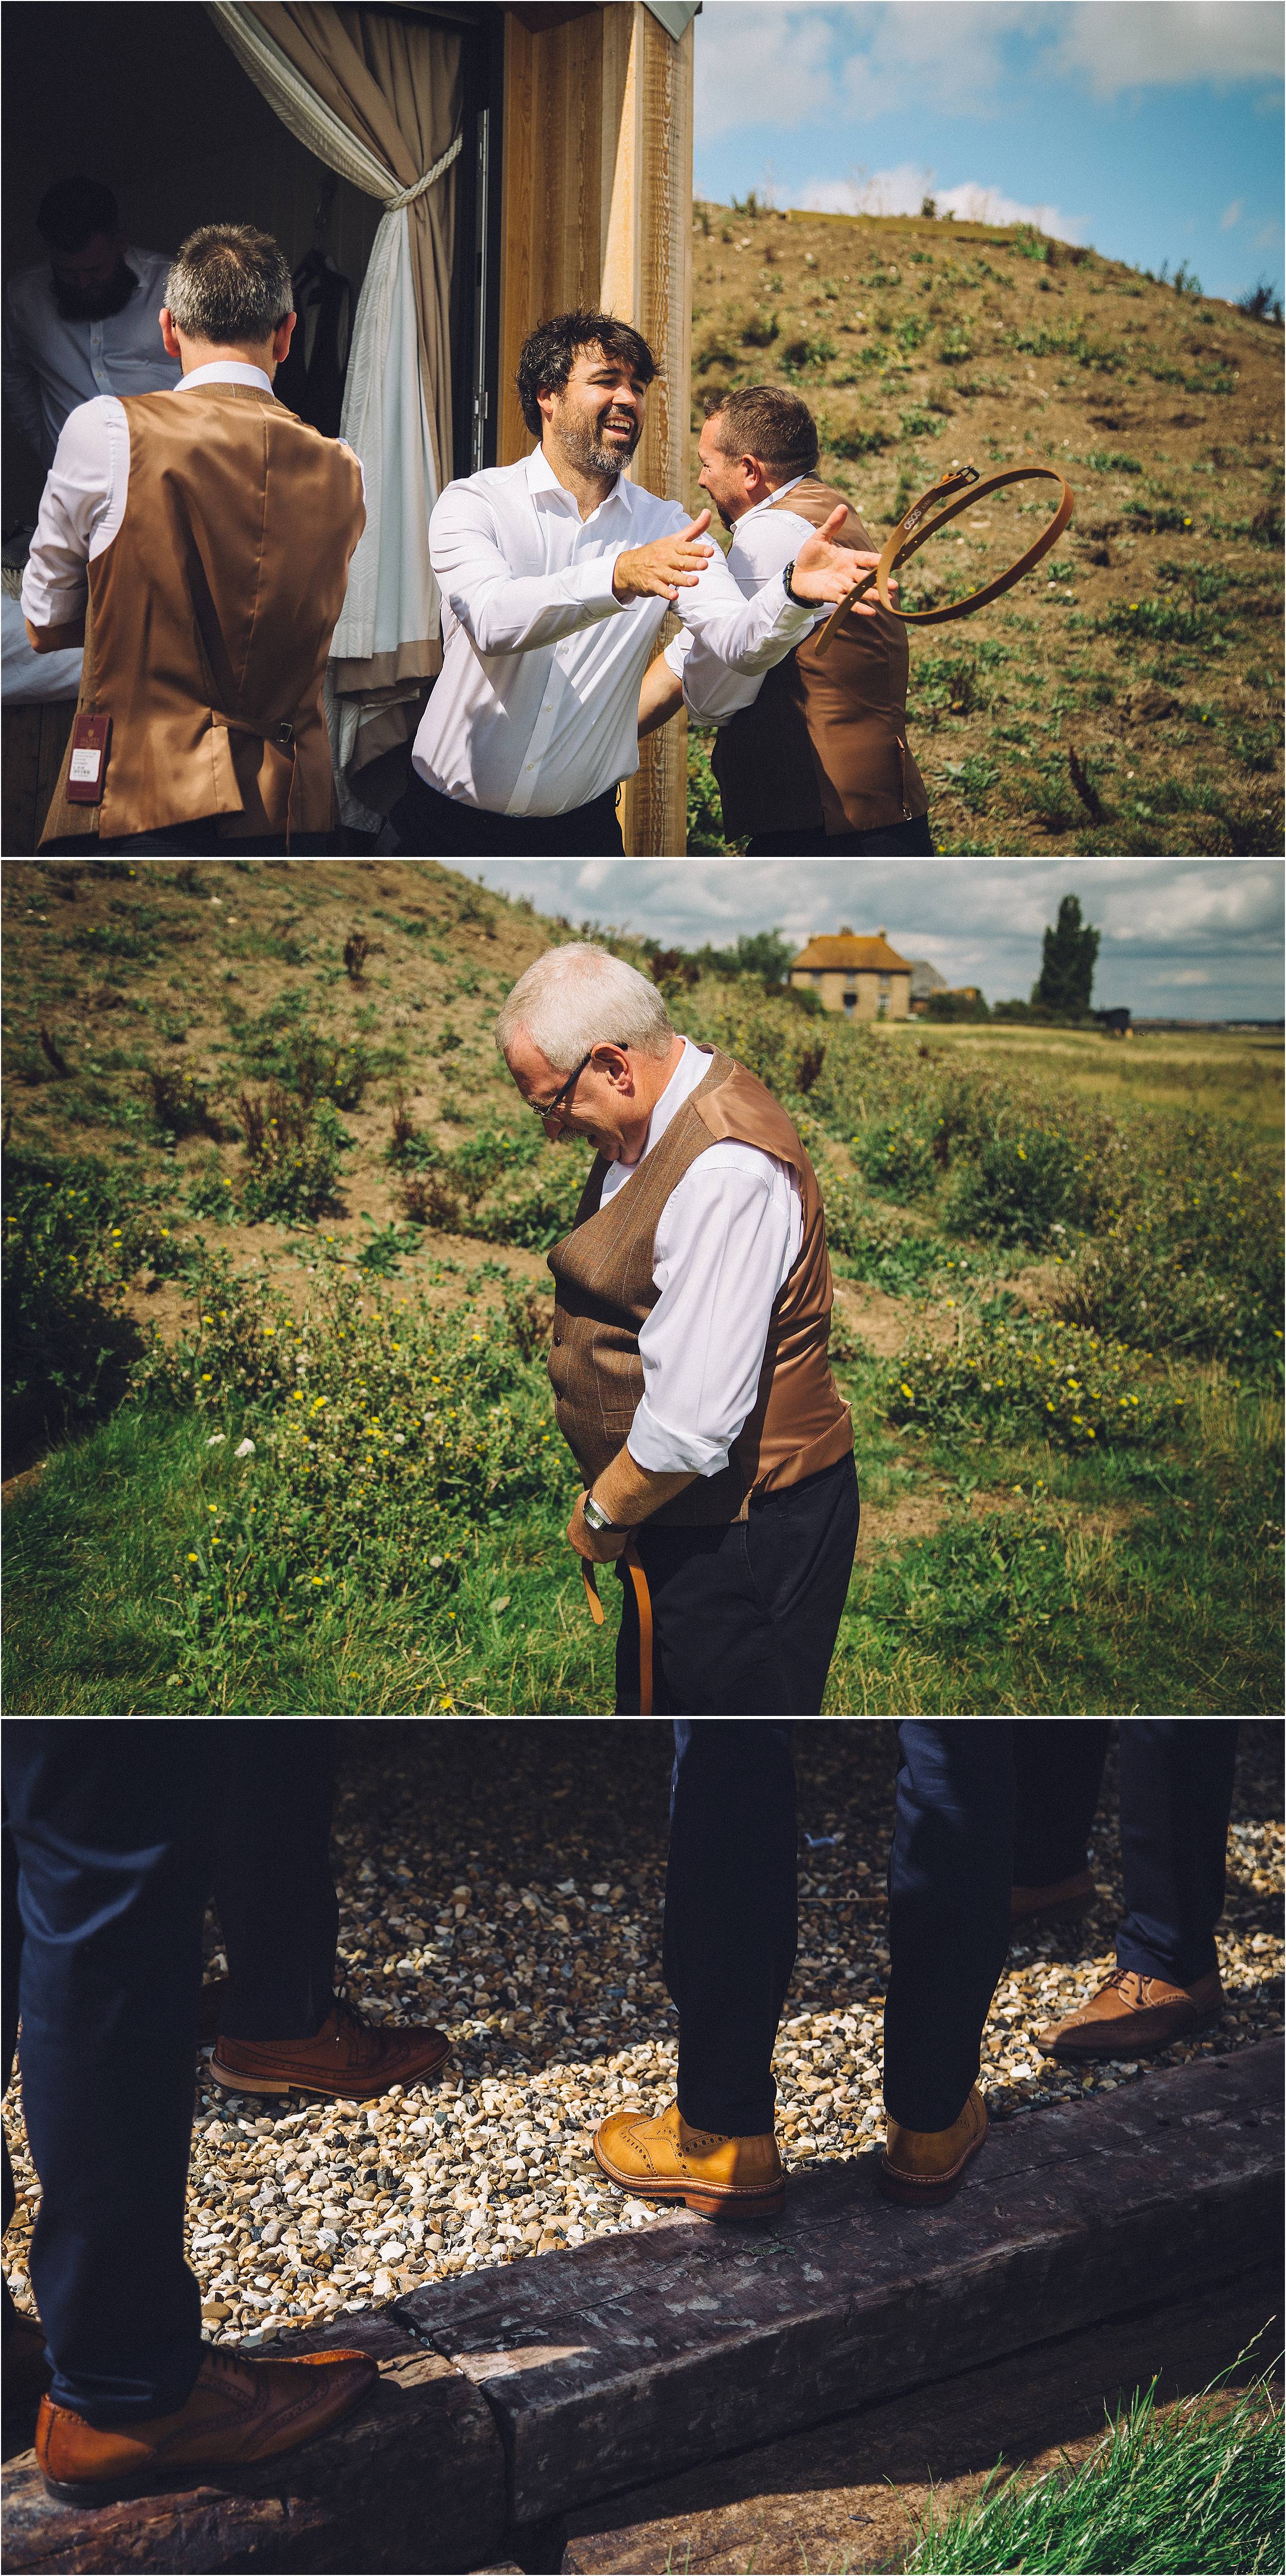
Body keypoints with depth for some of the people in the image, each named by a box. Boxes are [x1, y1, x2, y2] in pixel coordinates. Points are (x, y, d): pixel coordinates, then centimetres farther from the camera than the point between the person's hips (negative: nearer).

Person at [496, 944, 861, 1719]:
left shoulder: (726, 1174, -29)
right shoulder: (661, 1122, 3)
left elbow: (693, 1423, -30)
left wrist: (603, 1513, -13)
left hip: (745, 1532, -9)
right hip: (686, 1513, 10)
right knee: (651, 1695, 24)